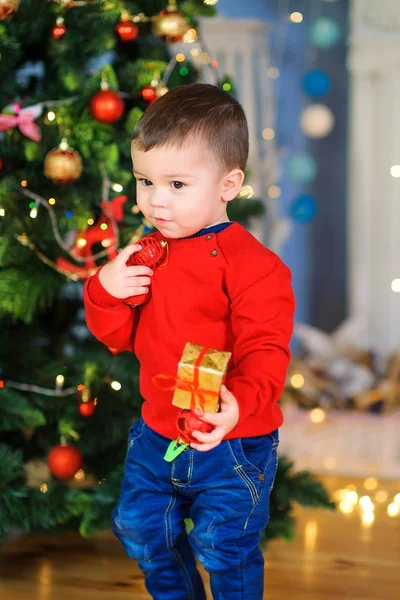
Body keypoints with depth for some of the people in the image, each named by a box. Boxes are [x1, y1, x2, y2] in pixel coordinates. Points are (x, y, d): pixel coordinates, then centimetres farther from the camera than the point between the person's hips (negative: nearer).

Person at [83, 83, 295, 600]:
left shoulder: (251, 264, -20)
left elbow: (264, 351, -24)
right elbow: (118, 335, 9)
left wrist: (238, 403, -44)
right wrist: (106, 290, -12)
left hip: (230, 443, -7)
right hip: (157, 433, 7)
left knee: (224, 547, 3)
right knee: (139, 527, 19)